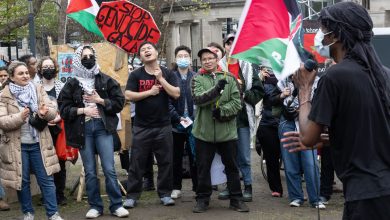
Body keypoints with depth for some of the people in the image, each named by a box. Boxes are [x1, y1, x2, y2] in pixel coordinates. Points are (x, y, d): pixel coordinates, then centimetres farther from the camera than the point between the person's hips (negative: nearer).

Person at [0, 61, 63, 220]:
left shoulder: (38, 90, 5)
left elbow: (53, 110, -1)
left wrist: (45, 112, -24)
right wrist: (19, 117, -26)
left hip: (38, 143, 2)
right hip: (17, 145, -2)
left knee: (46, 179, 3)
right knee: (22, 180, 8)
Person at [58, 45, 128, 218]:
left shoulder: (106, 80, 3)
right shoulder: (72, 84, 3)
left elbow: (119, 103, 3)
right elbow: (63, 109, 2)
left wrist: (100, 101, -8)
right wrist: (82, 110, -10)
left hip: (103, 127, -1)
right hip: (83, 129, 1)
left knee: (109, 169, -3)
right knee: (90, 171, 7)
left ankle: (116, 205, 6)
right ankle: (95, 206, 17)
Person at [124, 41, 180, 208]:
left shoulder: (167, 73, 4)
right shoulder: (136, 75, 1)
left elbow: (176, 94, -7)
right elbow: (128, 96, -9)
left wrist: (161, 79, -12)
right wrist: (150, 92, -12)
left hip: (163, 126, 1)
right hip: (141, 127, -1)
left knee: (165, 162, 6)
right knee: (137, 163, 2)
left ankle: (165, 194, 17)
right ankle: (132, 196, 9)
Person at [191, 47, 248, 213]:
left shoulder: (229, 78, 4)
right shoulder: (197, 79, 3)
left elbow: (237, 103, -1)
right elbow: (198, 99, -15)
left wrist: (222, 111, -16)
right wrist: (216, 89, -27)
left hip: (227, 131, 1)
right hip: (204, 132, 0)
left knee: (231, 166, 9)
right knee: (203, 167, 8)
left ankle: (236, 199, 20)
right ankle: (202, 199, 20)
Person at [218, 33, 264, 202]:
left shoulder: (248, 67, 5)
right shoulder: (218, 67, 2)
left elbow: (259, 91, 4)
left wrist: (244, 95, -10)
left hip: (243, 118, 0)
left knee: (244, 157, 3)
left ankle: (248, 186, 13)